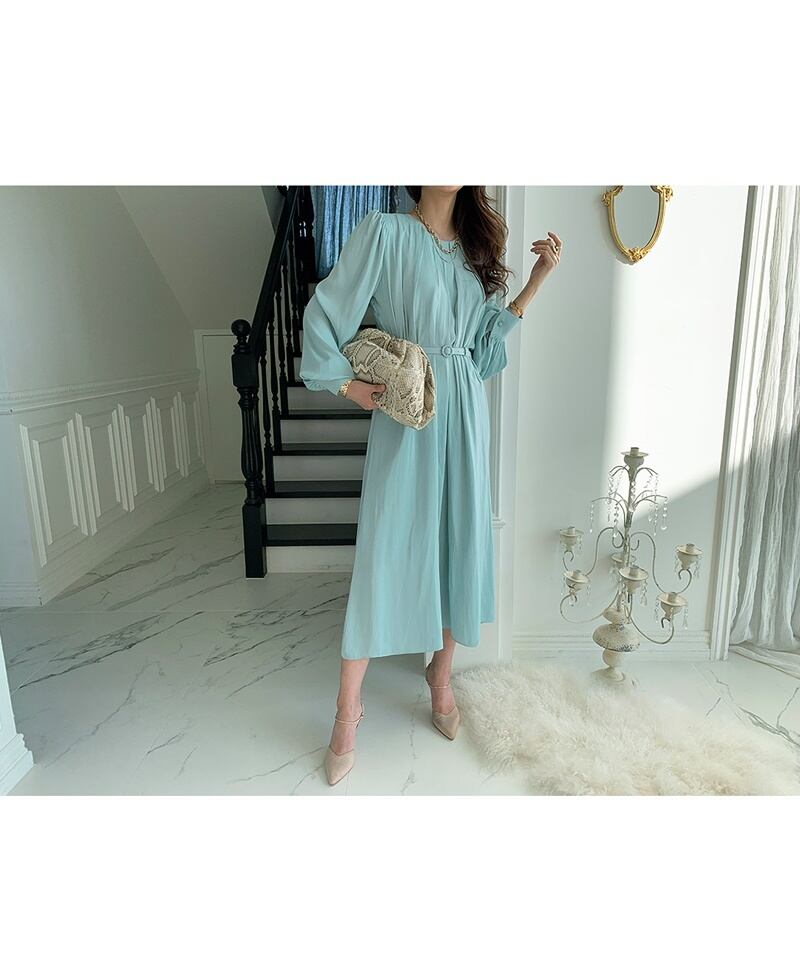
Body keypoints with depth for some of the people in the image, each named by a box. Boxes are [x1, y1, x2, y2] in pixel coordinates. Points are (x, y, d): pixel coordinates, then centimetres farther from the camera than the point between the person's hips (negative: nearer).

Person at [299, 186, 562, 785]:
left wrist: (537, 280, 8)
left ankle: (441, 677, 30)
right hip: (405, 416, -5)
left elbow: (485, 347, 8)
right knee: (386, 550, -3)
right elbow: (326, 311, -3)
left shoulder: (477, 246, 14)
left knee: (460, 542, 9)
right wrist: (347, 383, -7)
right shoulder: (385, 231, -1)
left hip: (465, 414, 5)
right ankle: (348, 710, 13)